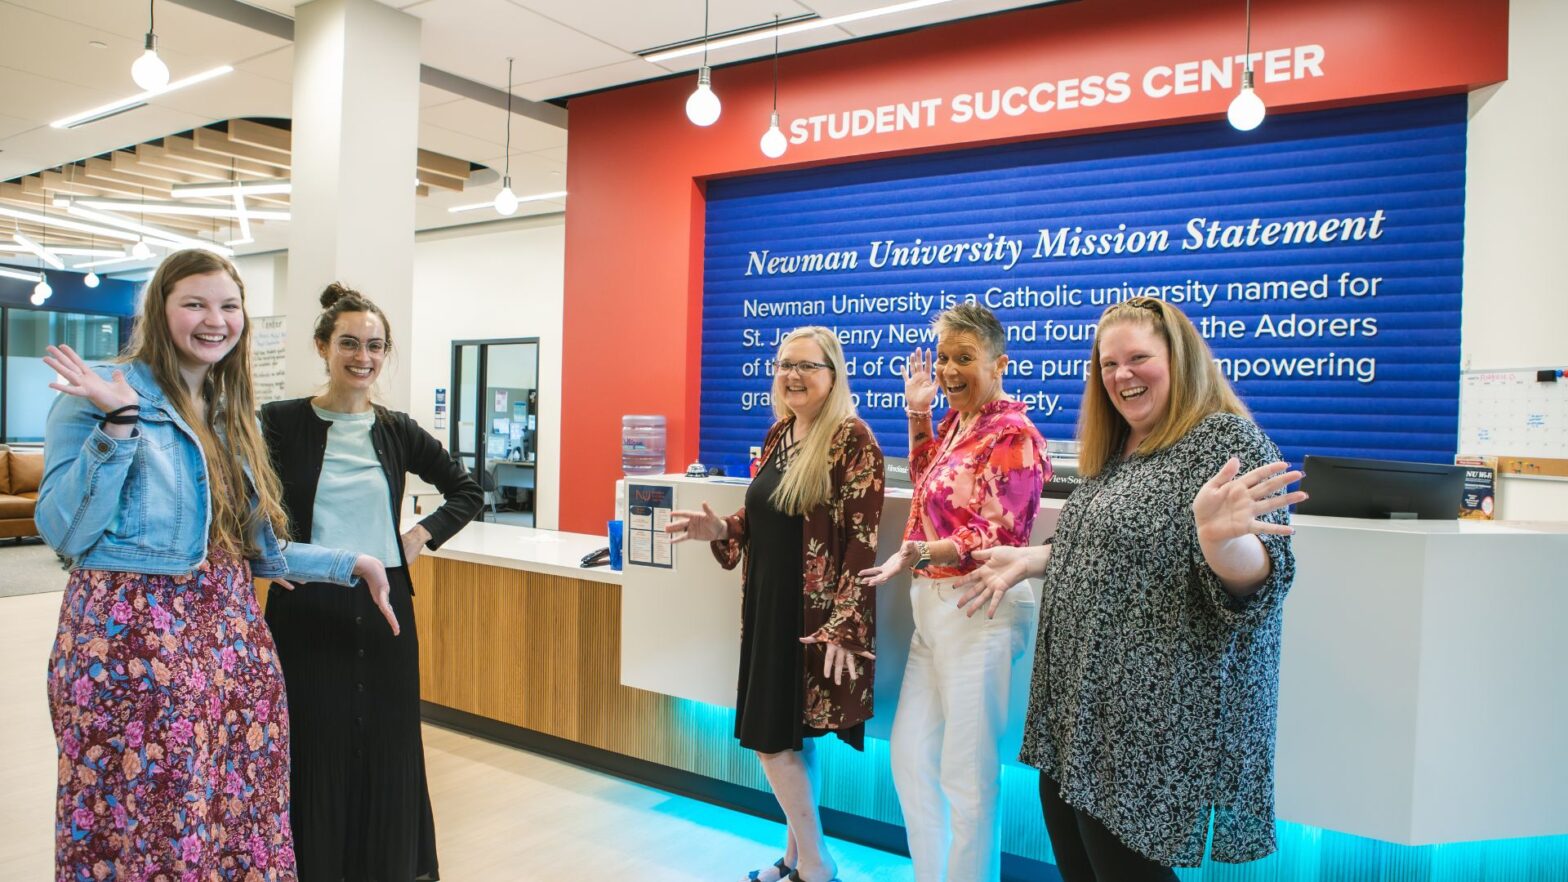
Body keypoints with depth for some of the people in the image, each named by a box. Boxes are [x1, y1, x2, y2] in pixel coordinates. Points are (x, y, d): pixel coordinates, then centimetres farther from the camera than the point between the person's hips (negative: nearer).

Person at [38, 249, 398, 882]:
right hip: (129, 638, -6)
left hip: (230, 633, 6)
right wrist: (119, 425, -20)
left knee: (240, 811, 7)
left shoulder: (231, 414, 14)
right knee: (139, 823, 1)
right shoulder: (99, 397, -5)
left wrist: (349, 564, 13)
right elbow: (63, 532, -13)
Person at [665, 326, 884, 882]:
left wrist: (845, 626, -21)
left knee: (774, 738, -2)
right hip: (768, 602, 8)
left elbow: (862, 542, -17)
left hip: (816, 611, -7)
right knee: (790, 736, 15)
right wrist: (721, 530, -2)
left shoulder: (853, 439, -13)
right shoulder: (778, 434, 10)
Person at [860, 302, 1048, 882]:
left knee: (967, 774, 1)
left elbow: (993, 536, -20)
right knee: (909, 755, 16)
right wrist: (918, 413, 17)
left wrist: (922, 553, -36)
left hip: (979, 611, -9)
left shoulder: (1013, 435, -14)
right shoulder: (957, 419, 12)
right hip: (934, 606, 9)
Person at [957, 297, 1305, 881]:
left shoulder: (1227, 441, -13)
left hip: (1152, 726, -8)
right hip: (1077, 707, 9)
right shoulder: (1116, 450, 12)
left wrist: (1219, 536, -41)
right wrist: (1030, 560, 15)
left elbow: (1254, 579, -22)